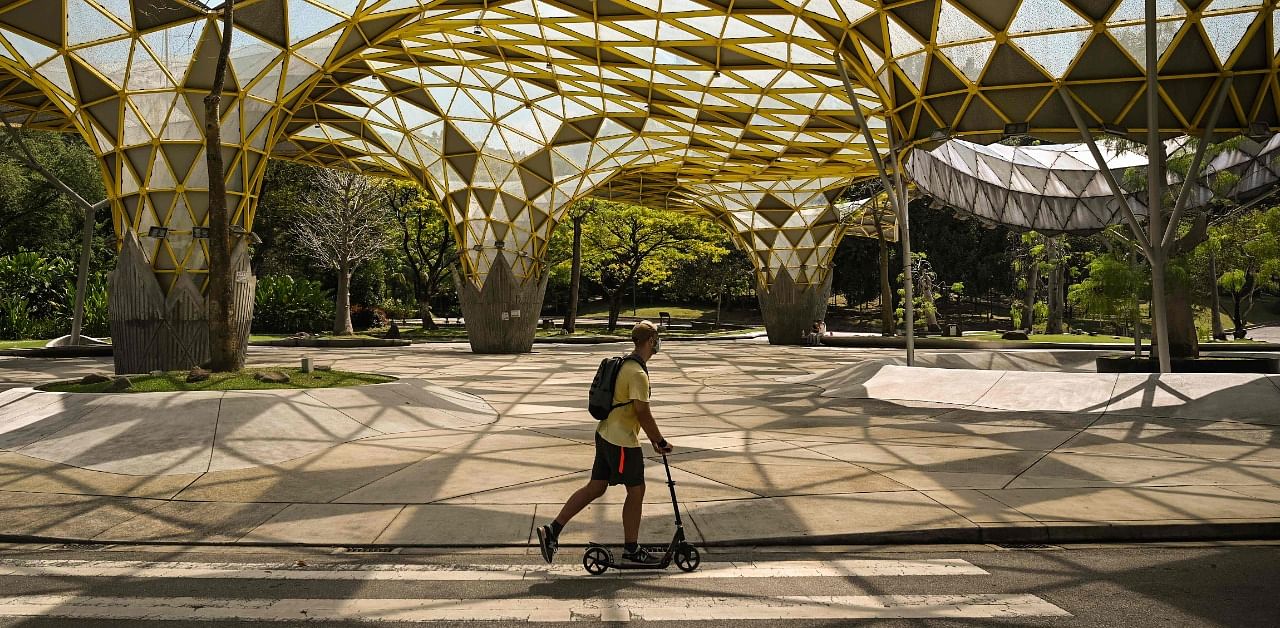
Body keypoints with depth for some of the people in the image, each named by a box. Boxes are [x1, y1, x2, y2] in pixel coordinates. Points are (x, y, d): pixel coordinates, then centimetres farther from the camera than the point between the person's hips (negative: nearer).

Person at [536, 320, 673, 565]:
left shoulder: (627, 365, 12)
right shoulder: (638, 373, -20)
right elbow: (643, 414, -20)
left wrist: (653, 439, 21)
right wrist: (661, 441, -8)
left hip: (606, 435, 10)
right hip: (623, 441, -10)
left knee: (595, 487, 13)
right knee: (636, 491, 6)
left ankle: (552, 530, 12)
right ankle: (631, 550, 18)